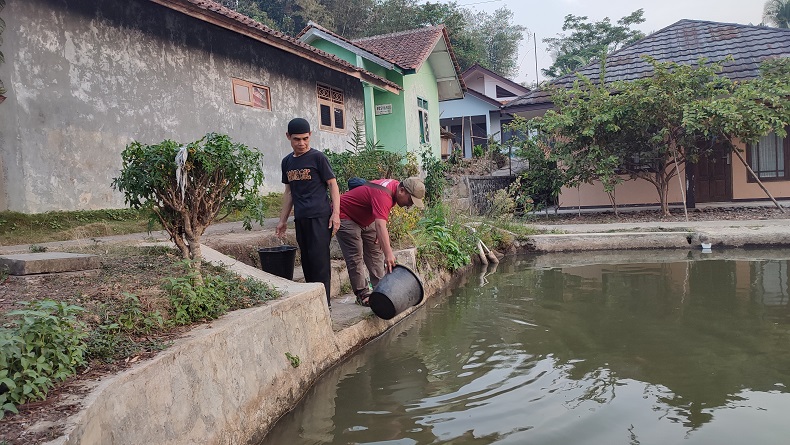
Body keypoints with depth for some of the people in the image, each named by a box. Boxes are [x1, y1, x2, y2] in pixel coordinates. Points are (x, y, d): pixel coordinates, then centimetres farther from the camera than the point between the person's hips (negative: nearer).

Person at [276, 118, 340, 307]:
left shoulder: (317, 157, -3)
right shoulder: (287, 162, 15)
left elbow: (333, 185, -3)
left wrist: (336, 213, -11)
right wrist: (283, 220, 19)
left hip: (320, 216, -6)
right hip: (300, 218, 6)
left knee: (319, 259, -8)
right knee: (307, 260, 8)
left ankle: (324, 300, -1)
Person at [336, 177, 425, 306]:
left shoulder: (394, 185, -6)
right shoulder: (383, 194, -36)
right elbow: (380, 225, -48)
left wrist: (380, 233, -1)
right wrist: (388, 254, -56)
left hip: (365, 220, 10)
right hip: (345, 216, -10)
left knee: (376, 253, 7)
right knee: (355, 257, -14)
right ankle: (362, 295, -8)